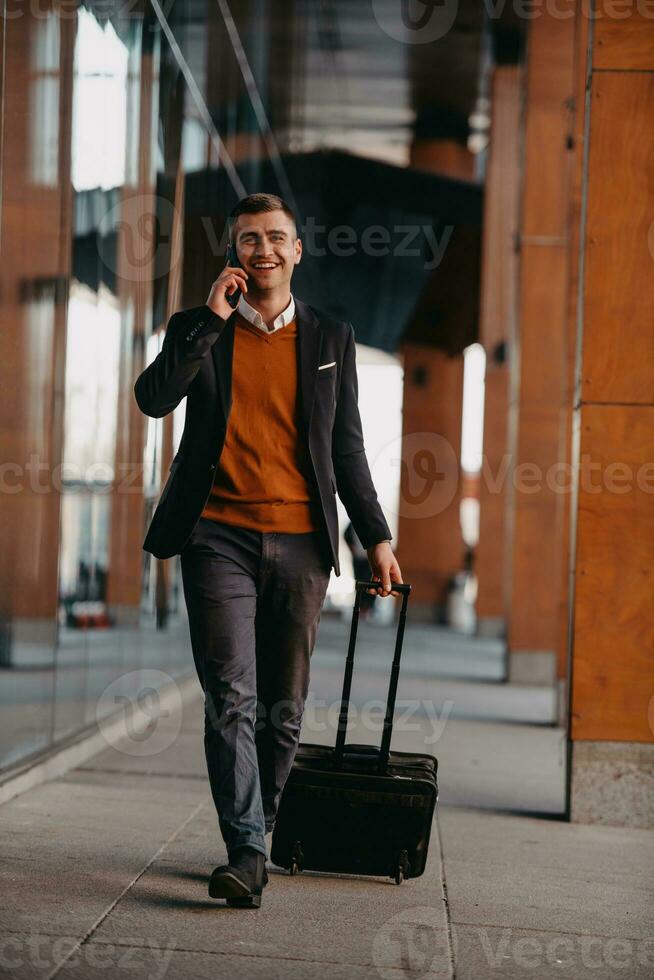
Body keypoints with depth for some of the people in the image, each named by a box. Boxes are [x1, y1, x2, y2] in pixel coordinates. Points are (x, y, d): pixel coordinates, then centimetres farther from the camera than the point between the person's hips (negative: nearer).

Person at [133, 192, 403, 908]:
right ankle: (247, 854, -15)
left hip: (300, 543, 2)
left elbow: (347, 447, 16)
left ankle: (257, 832, 21)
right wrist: (212, 318, -9)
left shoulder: (331, 339, 14)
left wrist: (376, 537, 11)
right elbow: (152, 398, -9)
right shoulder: (198, 330, 10)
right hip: (220, 537, -2)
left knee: (284, 708, 6)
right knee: (231, 699, -12)